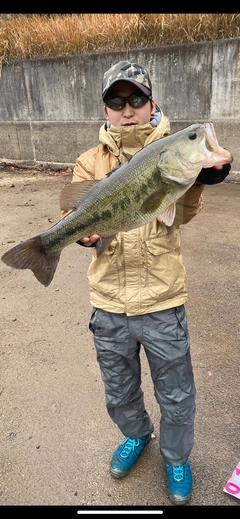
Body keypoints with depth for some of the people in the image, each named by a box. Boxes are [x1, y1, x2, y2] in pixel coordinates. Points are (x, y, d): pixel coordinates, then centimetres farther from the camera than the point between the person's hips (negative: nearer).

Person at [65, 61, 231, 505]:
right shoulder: (91, 162, 2)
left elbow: (183, 215, -16)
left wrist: (200, 178, -34)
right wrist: (83, 230, -29)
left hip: (162, 301, -2)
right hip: (109, 302, 2)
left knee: (175, 397, 16)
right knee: (119, 393, 24)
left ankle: (176, 458, 48)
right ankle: (136, 435, 57)